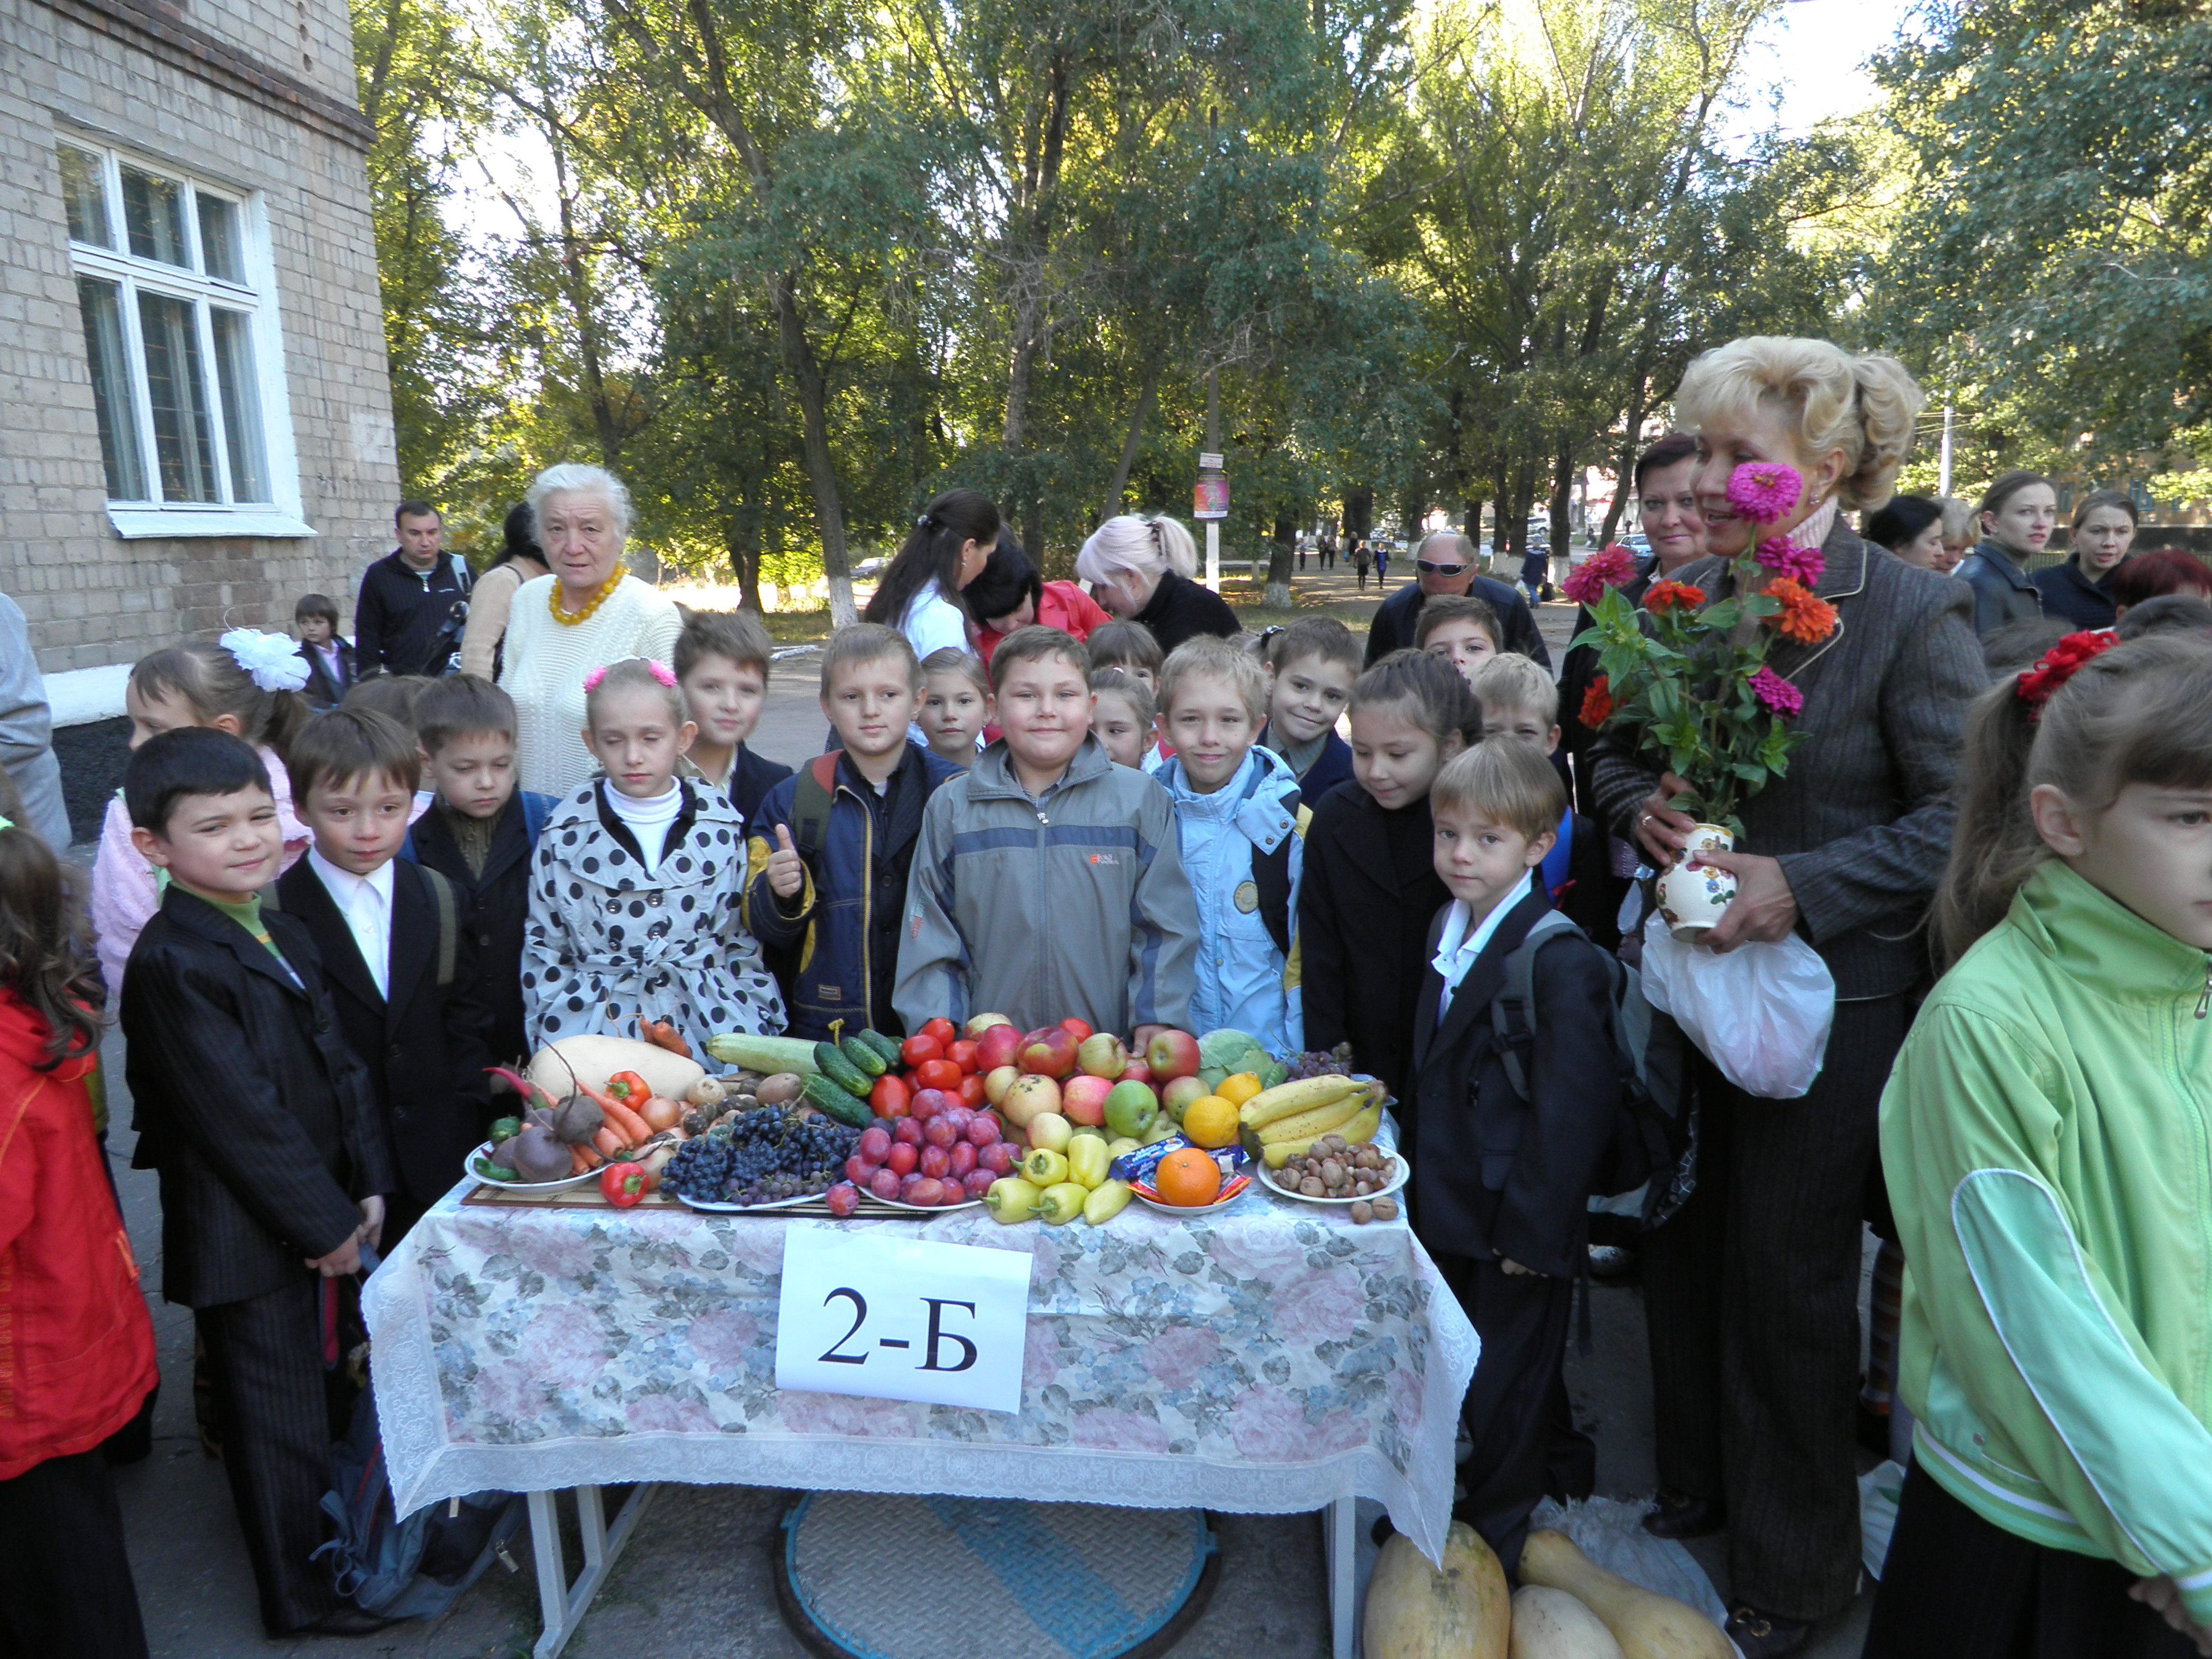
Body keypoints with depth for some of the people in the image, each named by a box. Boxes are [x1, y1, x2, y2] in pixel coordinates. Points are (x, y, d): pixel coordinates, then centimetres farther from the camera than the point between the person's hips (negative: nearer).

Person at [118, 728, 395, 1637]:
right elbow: (240, 1116, -23)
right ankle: (303, 1594, 28)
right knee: (279, 1415, 9)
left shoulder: (283, 930, 7)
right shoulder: (172, 963, -21)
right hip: (247, 1237, -8)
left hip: (323, 1211, 8)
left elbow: (338, 1064, 8)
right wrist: (326, 1224, -17)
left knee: (330, 1392, 23)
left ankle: (343, 1550, 43)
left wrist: (367, 1188, 1)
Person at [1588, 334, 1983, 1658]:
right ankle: (1698, 1487, 41)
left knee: (1790, 1276, 7)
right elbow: (1615, 753, 11)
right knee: (1685, 1247, 16)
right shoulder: (1685, 598, 2)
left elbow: (1959, 818, -13)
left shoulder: (1915, 614, -12)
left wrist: (1803, 886, -24)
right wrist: (1641, 807, -10)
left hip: (1831, 992, -5)